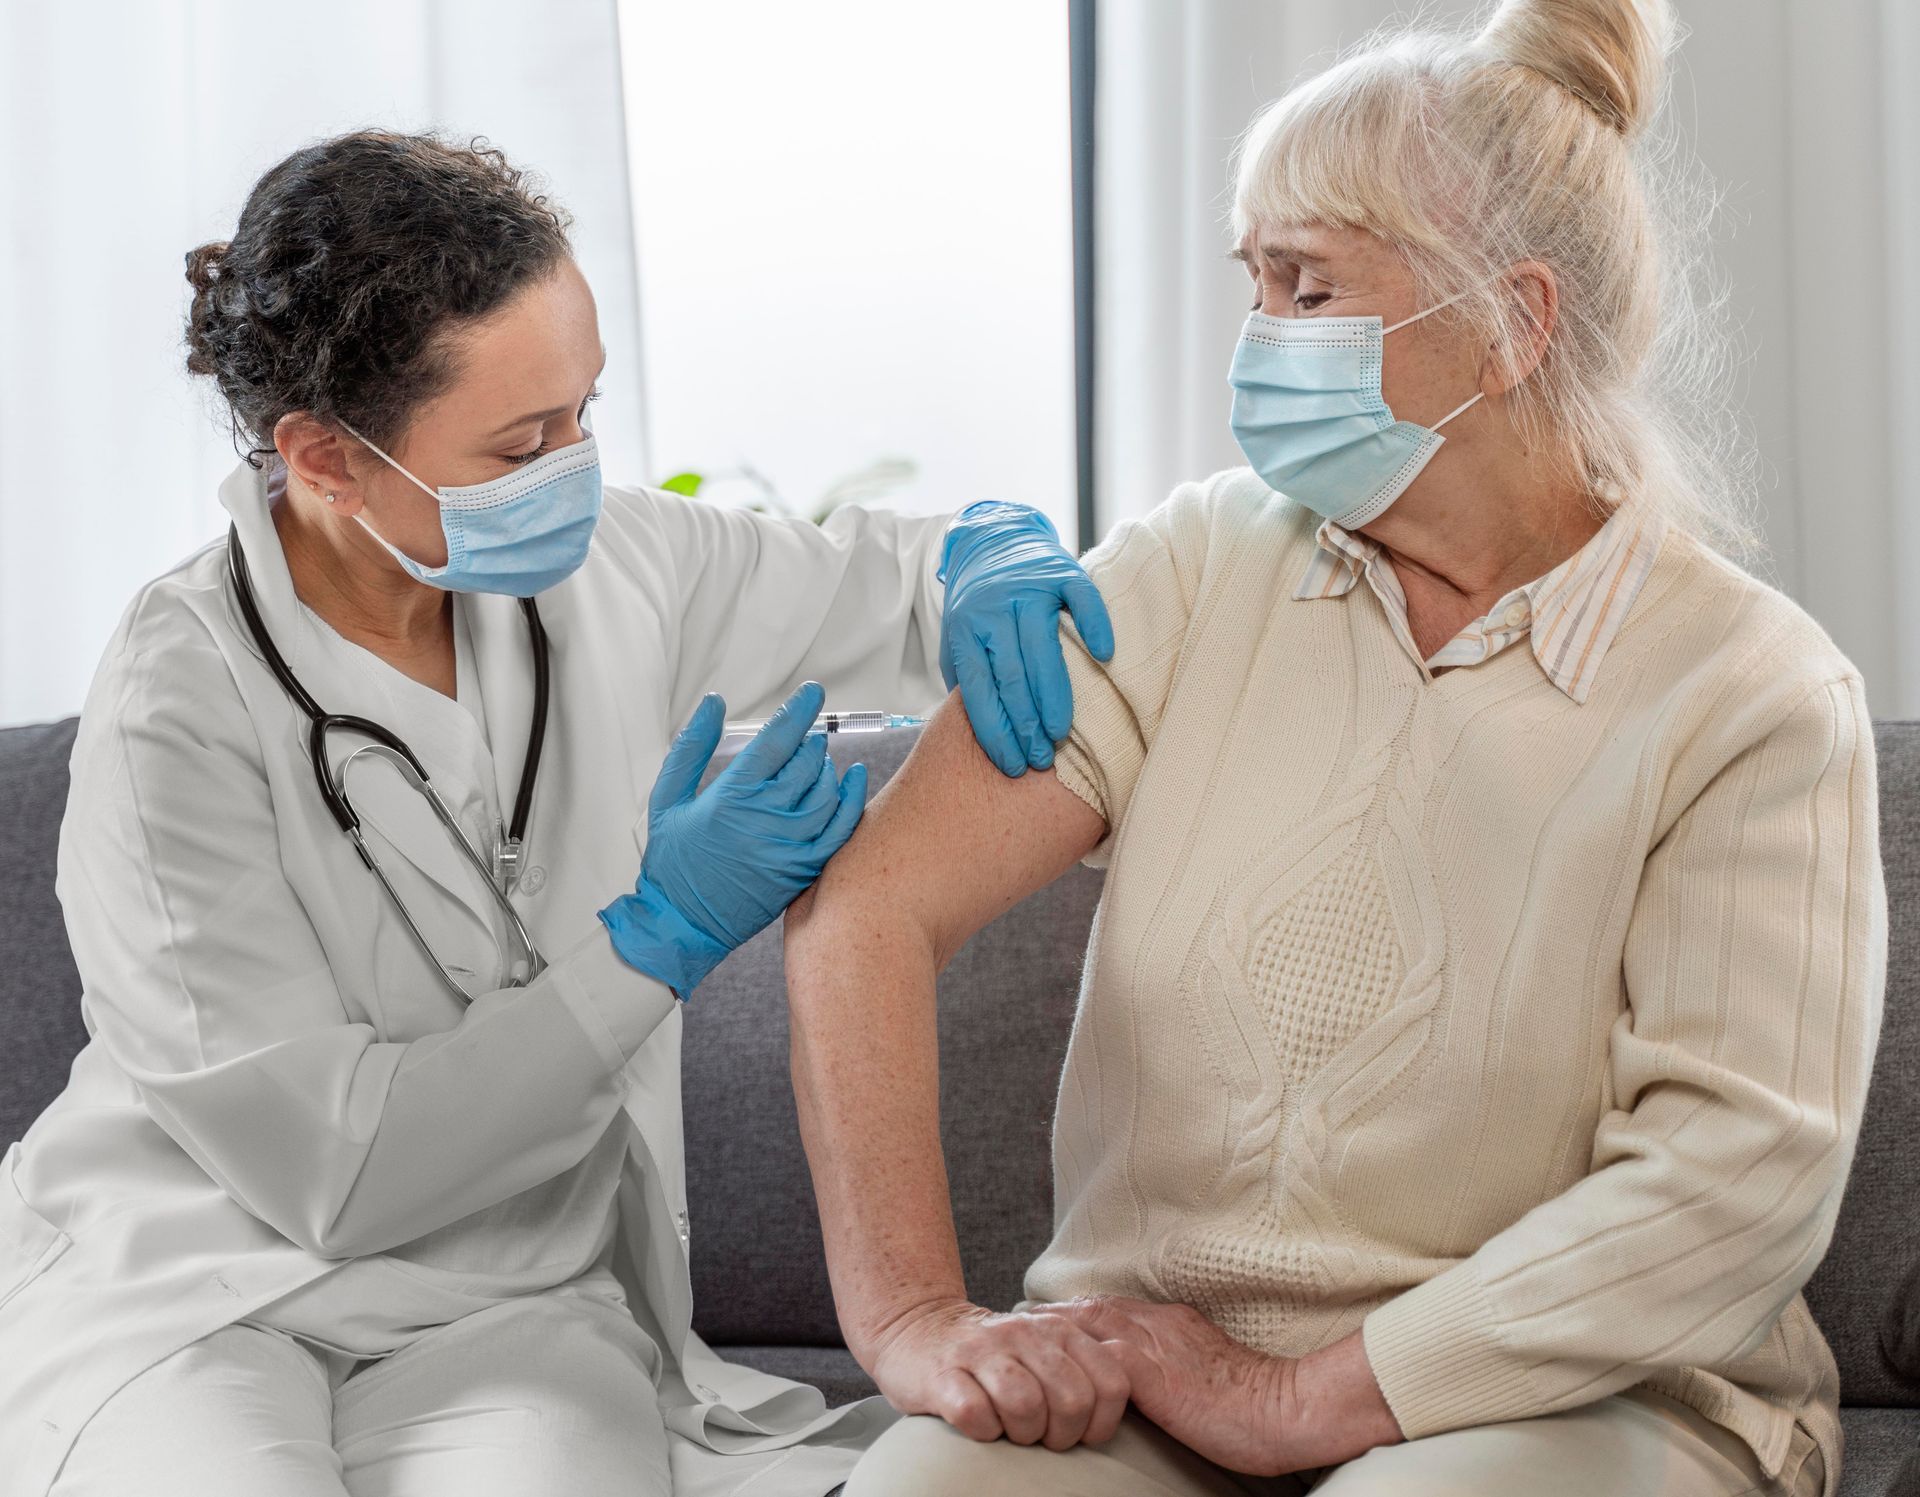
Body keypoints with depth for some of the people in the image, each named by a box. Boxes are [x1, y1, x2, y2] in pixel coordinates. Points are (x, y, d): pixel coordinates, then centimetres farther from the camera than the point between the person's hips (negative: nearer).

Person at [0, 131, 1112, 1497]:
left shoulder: (605, 563, 0)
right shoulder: (179, 713, -16)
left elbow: (874, 587, 18)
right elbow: (327, 1170, -17)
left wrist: (993, 553, -7)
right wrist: (663, 938, -18)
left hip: (510, 1315, 3)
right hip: (192, 1312, -2)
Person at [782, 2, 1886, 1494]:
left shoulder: (1756, 694, -6)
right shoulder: (1194, 570, 4)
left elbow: (1741, 1178, -15)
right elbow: (869, 905, -4)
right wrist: (913, 1320, -16)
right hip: (1149, 1363, 3)